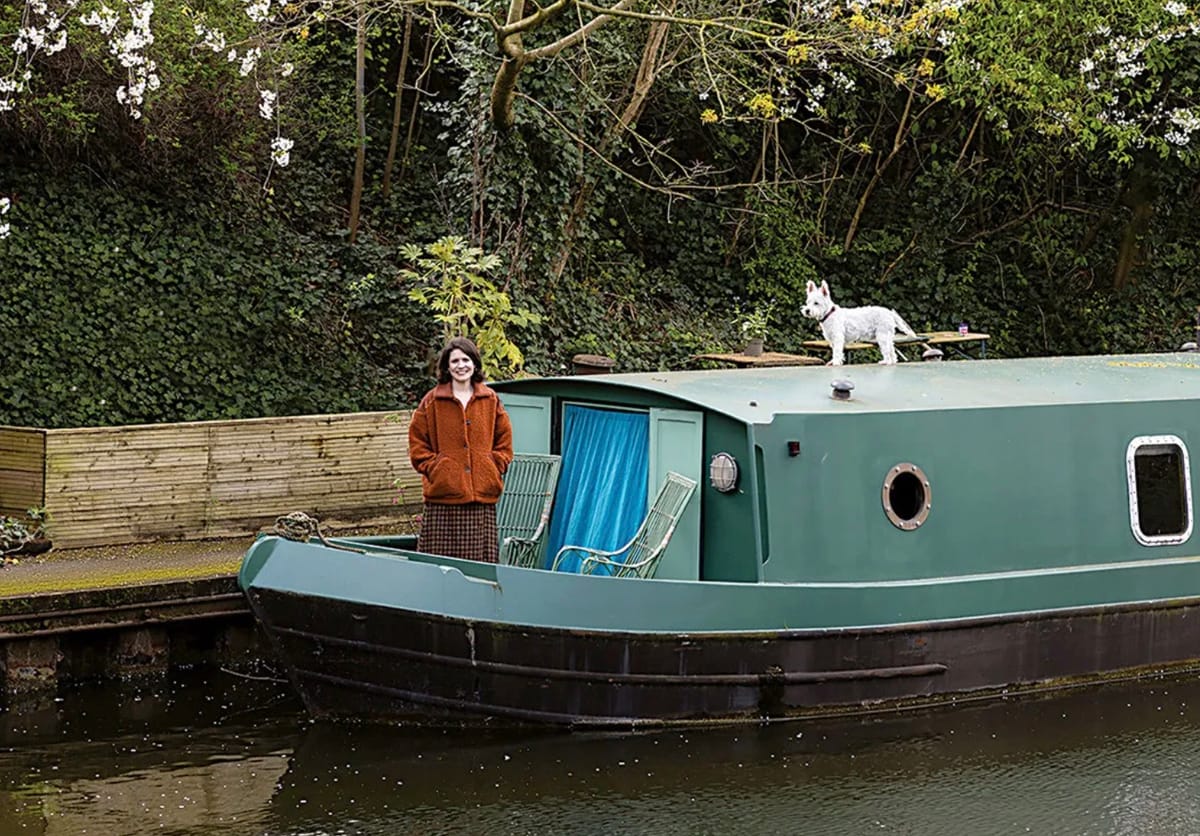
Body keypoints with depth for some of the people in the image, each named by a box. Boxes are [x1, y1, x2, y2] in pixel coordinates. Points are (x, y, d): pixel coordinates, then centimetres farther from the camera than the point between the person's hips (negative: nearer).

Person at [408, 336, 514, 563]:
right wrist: (434, 469, -4)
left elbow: (504, 443, 17)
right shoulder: (432, 402, 6)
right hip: (443, 496, -2)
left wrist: (495, 468, 4)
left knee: (482, 561, -1)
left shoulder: (491, 401, 13)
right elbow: (417, 444, 7)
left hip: (483, 496, 2)